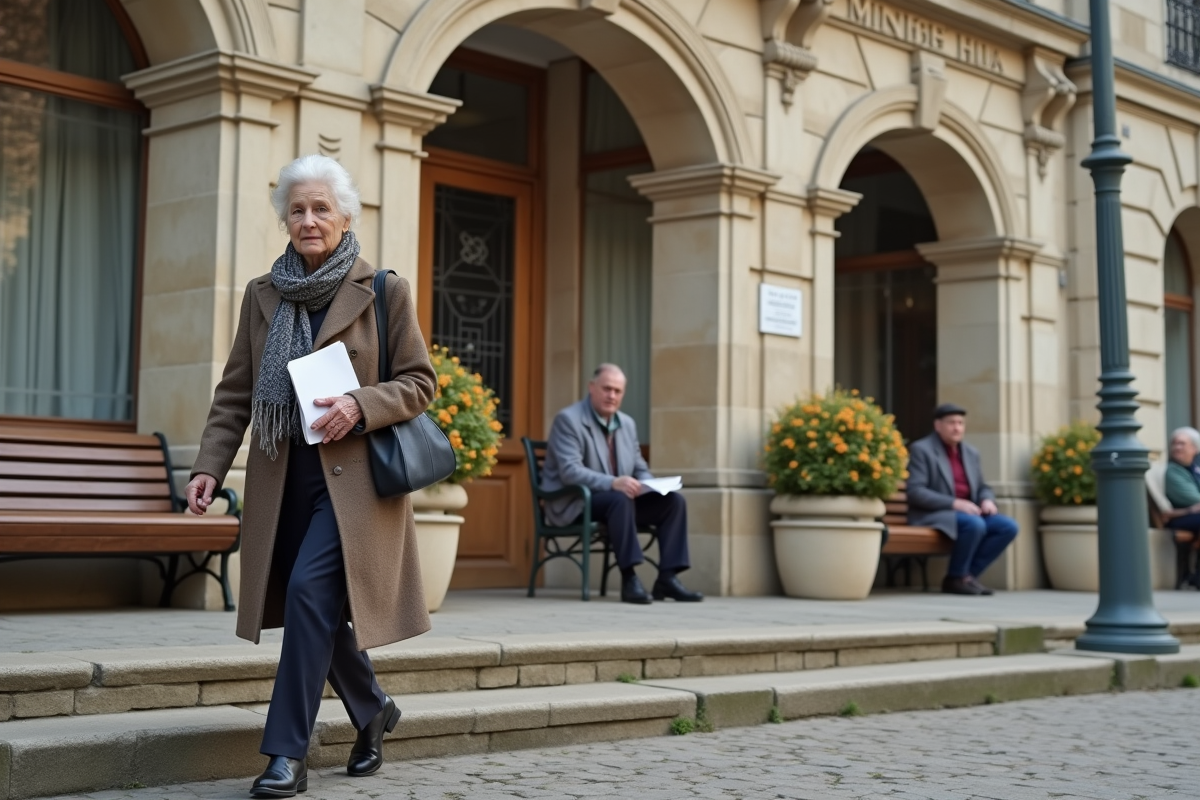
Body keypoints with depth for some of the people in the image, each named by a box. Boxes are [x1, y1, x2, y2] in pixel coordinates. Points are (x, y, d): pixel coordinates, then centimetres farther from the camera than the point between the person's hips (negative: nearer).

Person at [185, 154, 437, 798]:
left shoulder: (384, 292, -1)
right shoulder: (261, 295, 10)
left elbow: (419, 382, 0)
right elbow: (234, 394, 9)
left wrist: (360, 405, -17)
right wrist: (209, 467, -3)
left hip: (352, 478, -4)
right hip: (283, 480, 5)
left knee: (310, 589, -18)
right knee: (318, 605, 10)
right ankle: (374, 712, 35)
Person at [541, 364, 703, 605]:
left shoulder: (628, 423, 13)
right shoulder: (568, 419, -11)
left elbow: (640, 470, 16)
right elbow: (570, 471, -23)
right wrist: (613, 483, -36)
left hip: (618, 499, 7)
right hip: (573, 505, -7)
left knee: (674, 500, -11)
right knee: (621, 499, -37)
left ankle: (667, 578, -16)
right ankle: (629, 579, -35)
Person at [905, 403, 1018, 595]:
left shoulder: (971, 453, 16)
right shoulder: (921, 449, -6)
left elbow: (982, 487, 22)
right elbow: (914, 492, -15)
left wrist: (987, 500, -5)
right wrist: (954, 503, -23)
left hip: (967, 511, 7)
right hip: (933, 514, -7)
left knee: (1008, 526, -15)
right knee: (975, 524, -34)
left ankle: (967, 574, -9)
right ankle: (955, 578, -14)